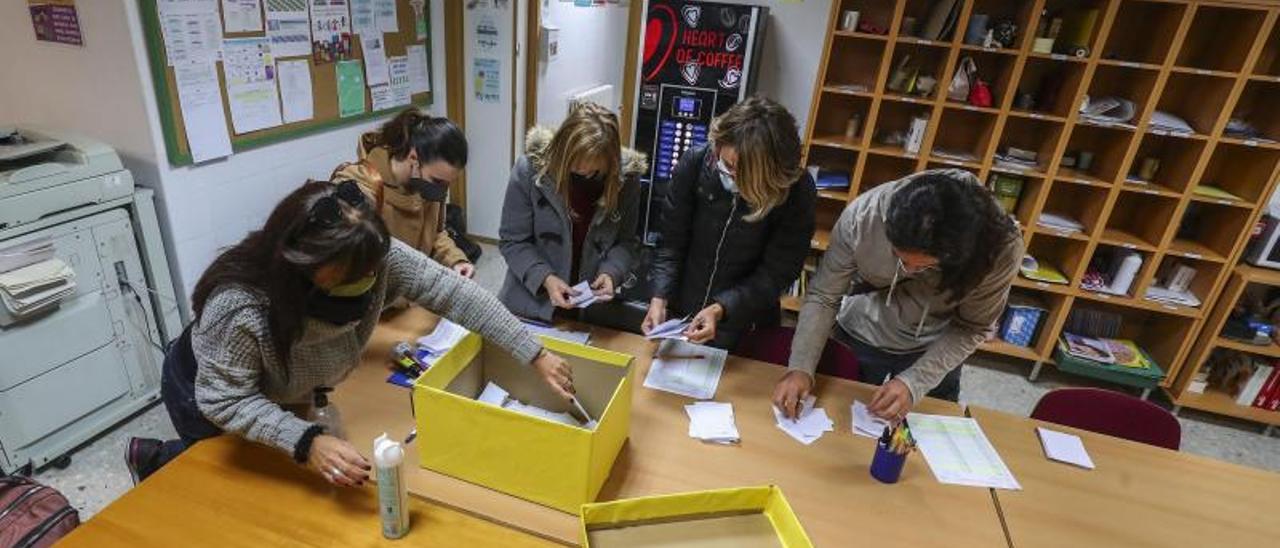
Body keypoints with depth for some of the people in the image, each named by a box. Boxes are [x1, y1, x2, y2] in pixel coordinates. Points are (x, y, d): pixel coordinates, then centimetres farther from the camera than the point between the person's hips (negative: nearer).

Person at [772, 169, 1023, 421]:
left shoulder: (1001, 248, -30)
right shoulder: (863, 215, -32)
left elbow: (971, 328, -16)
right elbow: (823, 297, -22)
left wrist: (915, 382, -25)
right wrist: (801, 367, -31)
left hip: (934, 353, 0)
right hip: (858, 338, 0)